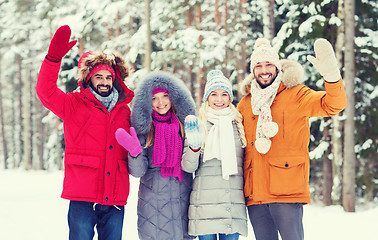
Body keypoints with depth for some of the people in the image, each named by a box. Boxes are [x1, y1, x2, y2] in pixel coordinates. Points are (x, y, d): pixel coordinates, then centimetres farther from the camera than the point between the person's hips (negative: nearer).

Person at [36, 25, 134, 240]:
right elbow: (46, 91, -10)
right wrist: (54, 56, -20)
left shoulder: (124, 111, 17)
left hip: (116, 199, 4)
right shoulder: (74, 105, 6)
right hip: (83, 198, -4)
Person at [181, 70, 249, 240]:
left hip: (234, 205, 2)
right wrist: (194, 146, -19)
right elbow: (188, 167, -2)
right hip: (205, 205, -2)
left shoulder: (238, 124, 13)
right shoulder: (198, 125, 5)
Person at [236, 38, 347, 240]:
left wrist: (331, 74, -30)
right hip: (255, 193, 5)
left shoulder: (295, 95, 2)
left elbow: (334, 104, -12)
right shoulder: (245, 104, 16)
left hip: (287, 191, -5)